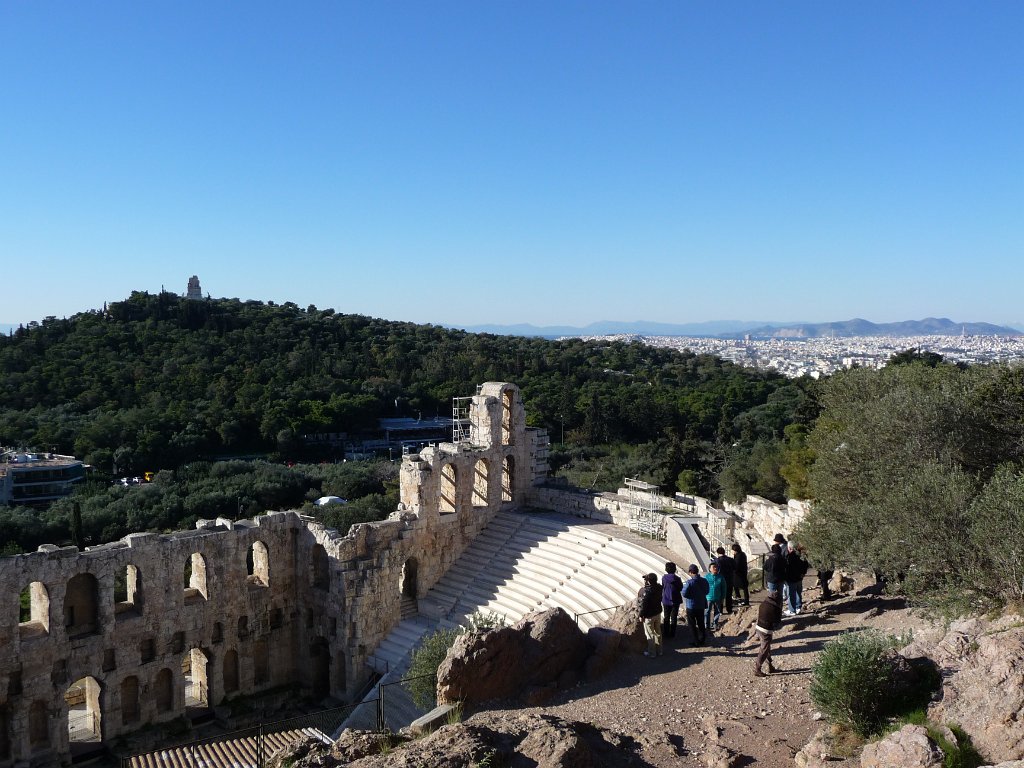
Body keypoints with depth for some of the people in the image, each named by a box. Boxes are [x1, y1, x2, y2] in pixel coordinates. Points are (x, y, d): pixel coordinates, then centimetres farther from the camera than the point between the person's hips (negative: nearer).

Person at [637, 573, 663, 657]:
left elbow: (644, 605, -22)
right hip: (658, 613, 7)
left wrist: (641, 615, -11)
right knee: (658, 632, 18)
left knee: (650, 634, 7)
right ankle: (658, 650, 30)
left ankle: (651, 652, 17)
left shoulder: (646, 591, -26)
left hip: (649, 615, -7)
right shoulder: (658, 588, -3)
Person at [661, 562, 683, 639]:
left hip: (666, 600, 1)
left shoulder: (664, 578, -12)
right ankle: (672, 634, 14)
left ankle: (665, 633, 19)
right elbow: (681, 589, -3)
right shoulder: (677, 579, -14)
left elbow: (661, 588, -6)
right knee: (674, 618, 11)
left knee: (666, 618, 15)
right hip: (675, 601, -1)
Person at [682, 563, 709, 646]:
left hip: (691, 606, -5)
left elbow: (684, 594, -20)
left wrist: (684, 587, -3)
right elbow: (706, 592, 8)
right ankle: (702, 640, 26)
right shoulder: (704, 581, -6)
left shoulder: (689, 582, -22)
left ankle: (696, 641, 11)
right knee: (701, 623, 18)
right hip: (701, 606, 5)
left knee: (692, 624, 9)